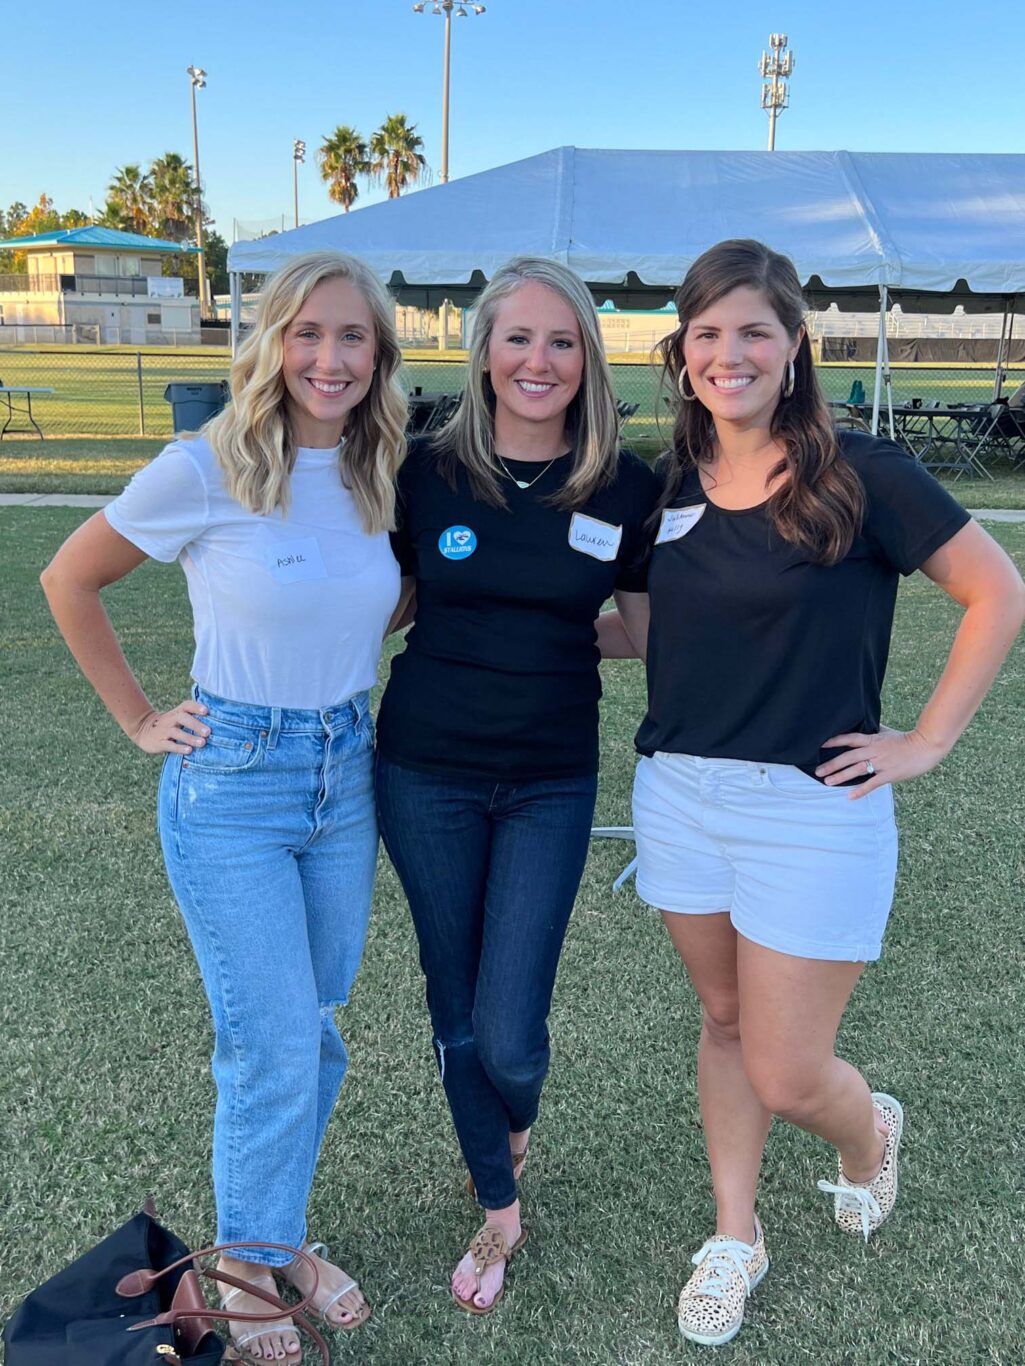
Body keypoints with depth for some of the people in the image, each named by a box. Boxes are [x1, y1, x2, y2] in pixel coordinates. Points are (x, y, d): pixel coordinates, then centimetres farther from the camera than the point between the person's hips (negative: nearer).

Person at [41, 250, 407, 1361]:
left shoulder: (379, 477, 2)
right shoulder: (207, 469, -14)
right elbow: (69, 582, -2)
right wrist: (139, 719, -2)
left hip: (345, 772, 5)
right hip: (231, 782, -5)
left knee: (313, 1031, 16)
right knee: (276, 1049, -1)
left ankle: (279, 1235, 37)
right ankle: (245, 1263, 24)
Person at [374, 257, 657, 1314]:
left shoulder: (624, 489, -5)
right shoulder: (428, 471, -4)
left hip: (551, 783, -1)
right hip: (427, 771, 1)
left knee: (509, 1035, -3)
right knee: (455, 1007, 12)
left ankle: (516, 1125, 37)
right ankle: (498, 1209, 37)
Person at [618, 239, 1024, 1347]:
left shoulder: (857, 474, -12)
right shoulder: (673, 485, 4)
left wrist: (926, 742, -9)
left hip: (813, 812, -5)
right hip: (679, 794, 5)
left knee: (785, 1076, 3)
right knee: (724, 1019, 18)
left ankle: (869, 1132, 39)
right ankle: (735, 1237, 37)